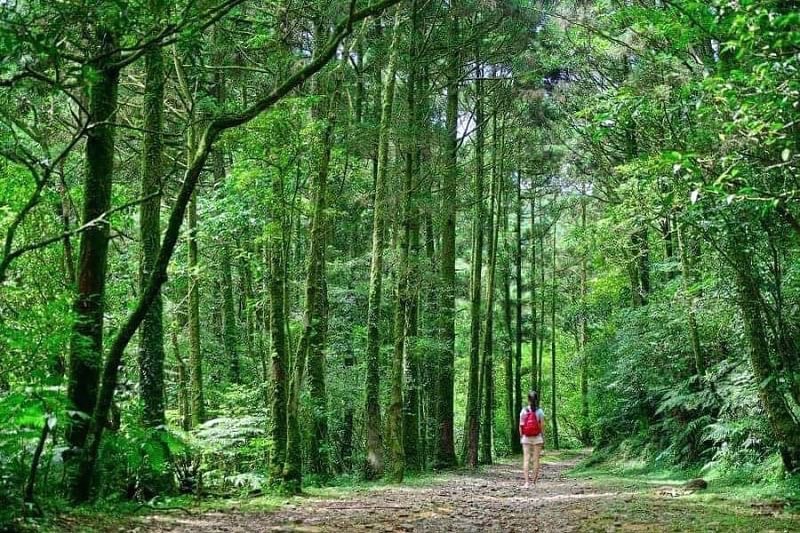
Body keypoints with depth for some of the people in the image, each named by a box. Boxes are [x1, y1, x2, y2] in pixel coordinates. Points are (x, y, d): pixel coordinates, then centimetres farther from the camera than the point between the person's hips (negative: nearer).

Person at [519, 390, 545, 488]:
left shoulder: (523, 410, -2)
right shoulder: (539, 411, -5)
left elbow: (520, 425, -2)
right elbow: (542, 426, -4)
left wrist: (521, 436, 8)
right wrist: (543, 438, 5)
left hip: (526, 438, 0)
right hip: (537, 438, 0)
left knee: (526, 459, -1)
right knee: (536, 460, 7)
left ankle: (527, 482, -10)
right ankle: (535, 482, 13)